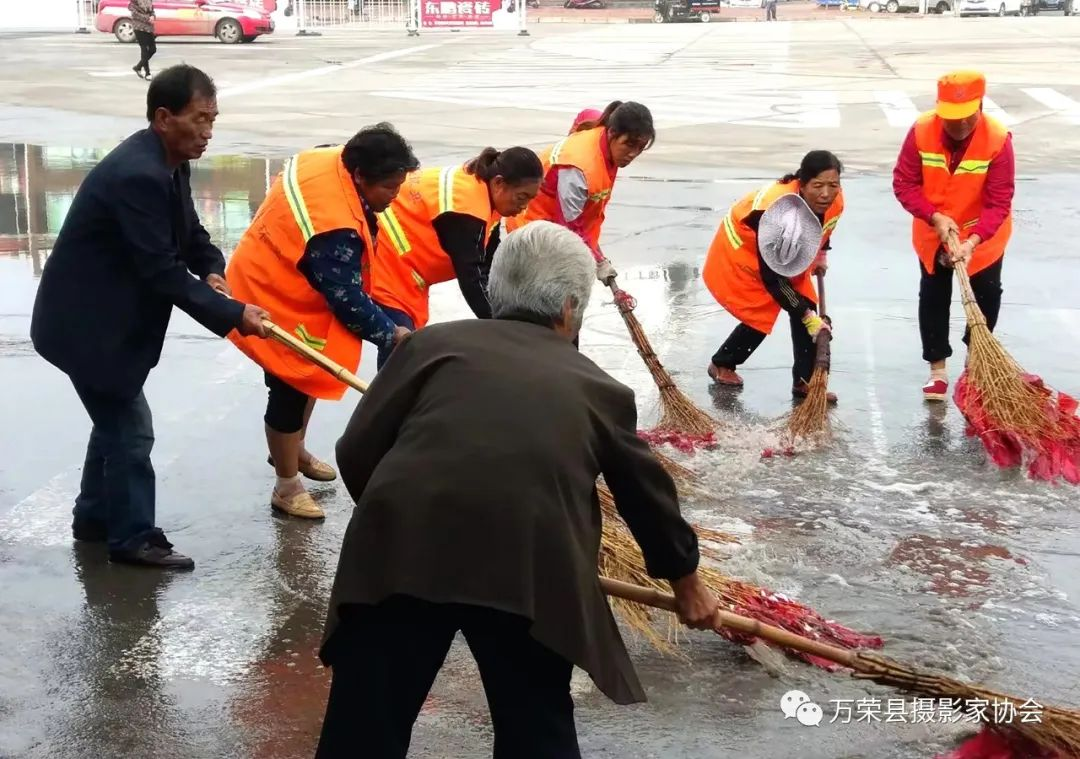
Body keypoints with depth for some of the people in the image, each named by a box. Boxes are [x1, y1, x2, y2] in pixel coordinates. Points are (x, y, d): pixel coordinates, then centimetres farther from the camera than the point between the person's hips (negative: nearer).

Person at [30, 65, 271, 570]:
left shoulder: (166, 163, 3)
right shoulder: (138, 175, -29)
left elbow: (189, 234, 13)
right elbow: (161, 271, -29)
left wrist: (212, 272, -9)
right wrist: (233, 314, -25)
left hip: (104, 318, 10)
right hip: (86, 324, -10)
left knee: (115, 420, 22)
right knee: (130, 430, 0)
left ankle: (95, 517, 37)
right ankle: (133, 537, 15)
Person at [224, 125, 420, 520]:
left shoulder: (330, 158, -10)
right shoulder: (334, 226, -37)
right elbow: (347, 299, -30)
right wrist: (390, 335, -18)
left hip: (276, 278, 10)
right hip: (274, 301, -10)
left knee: (309, 378, 22)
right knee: (292, 390, -1)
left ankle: (292, 451, 43)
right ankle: (287, 487, 13)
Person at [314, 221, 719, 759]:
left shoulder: (434, 341, 20)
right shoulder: (595, 385, 23)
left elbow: (356, 453, 13)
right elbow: (647, 492, 35)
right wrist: (686, 581, 51)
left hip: (400, 549, 0)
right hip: (531, 565, 0)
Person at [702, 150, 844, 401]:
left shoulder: (834, 201, -23)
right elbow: (772, 277, -34)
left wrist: (821, 254, 16)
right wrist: (808, 317, -32)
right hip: (741, 253, -6)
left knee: (807, 308, -5)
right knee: (761, 316, -8)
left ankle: (805, 381, 3)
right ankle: (722, 365, 17)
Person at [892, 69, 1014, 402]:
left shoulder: (998, 139, -28)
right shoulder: (921, 131, -24)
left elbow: (998, 202, -27)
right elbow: (904, 183, -17)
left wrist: (972, 241, -39)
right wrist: (934, 216, -29)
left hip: (983, 236, -1)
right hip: (932, 232, 1)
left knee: (987, 295, 11)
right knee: (933, 297, 7)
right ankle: (937, 369, 19)